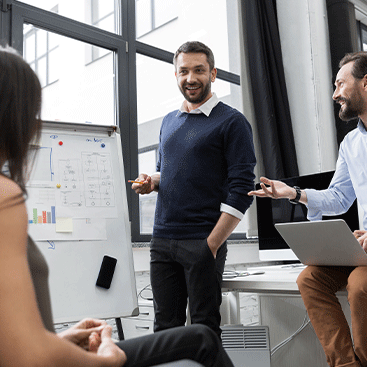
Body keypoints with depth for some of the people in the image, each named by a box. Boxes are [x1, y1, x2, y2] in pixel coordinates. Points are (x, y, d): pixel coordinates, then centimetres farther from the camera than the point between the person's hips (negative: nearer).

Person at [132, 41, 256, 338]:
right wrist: (151, 181, 2)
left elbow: (241, 188, -10)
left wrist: (212, 244, -15)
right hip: (162, 239, 6)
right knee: (165, 326, 12)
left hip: (203, 243, -5)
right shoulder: (169, 122, 16)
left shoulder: (231, 121, -5)